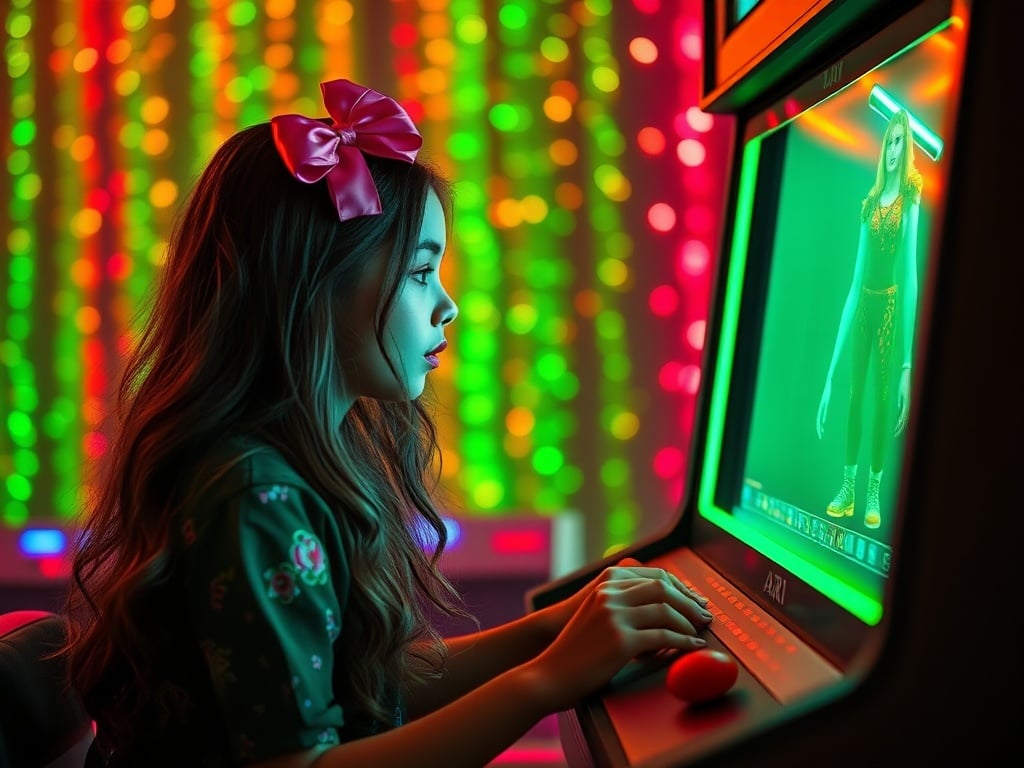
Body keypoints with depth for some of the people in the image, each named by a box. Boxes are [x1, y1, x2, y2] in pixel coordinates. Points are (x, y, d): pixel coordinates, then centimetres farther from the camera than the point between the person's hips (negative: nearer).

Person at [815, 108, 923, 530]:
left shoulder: (911, 193, -7)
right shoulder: (870, 201, 11)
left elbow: (911, 267, -13)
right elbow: (855, 276, 10)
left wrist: (908, 362, -19)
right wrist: (832, 364, 8)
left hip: (891, 303, -5)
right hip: (864, 302, 5)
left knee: (883, 394, -2)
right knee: (856, 391, 6)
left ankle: (874, 490, 6)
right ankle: (848, 485, 12)